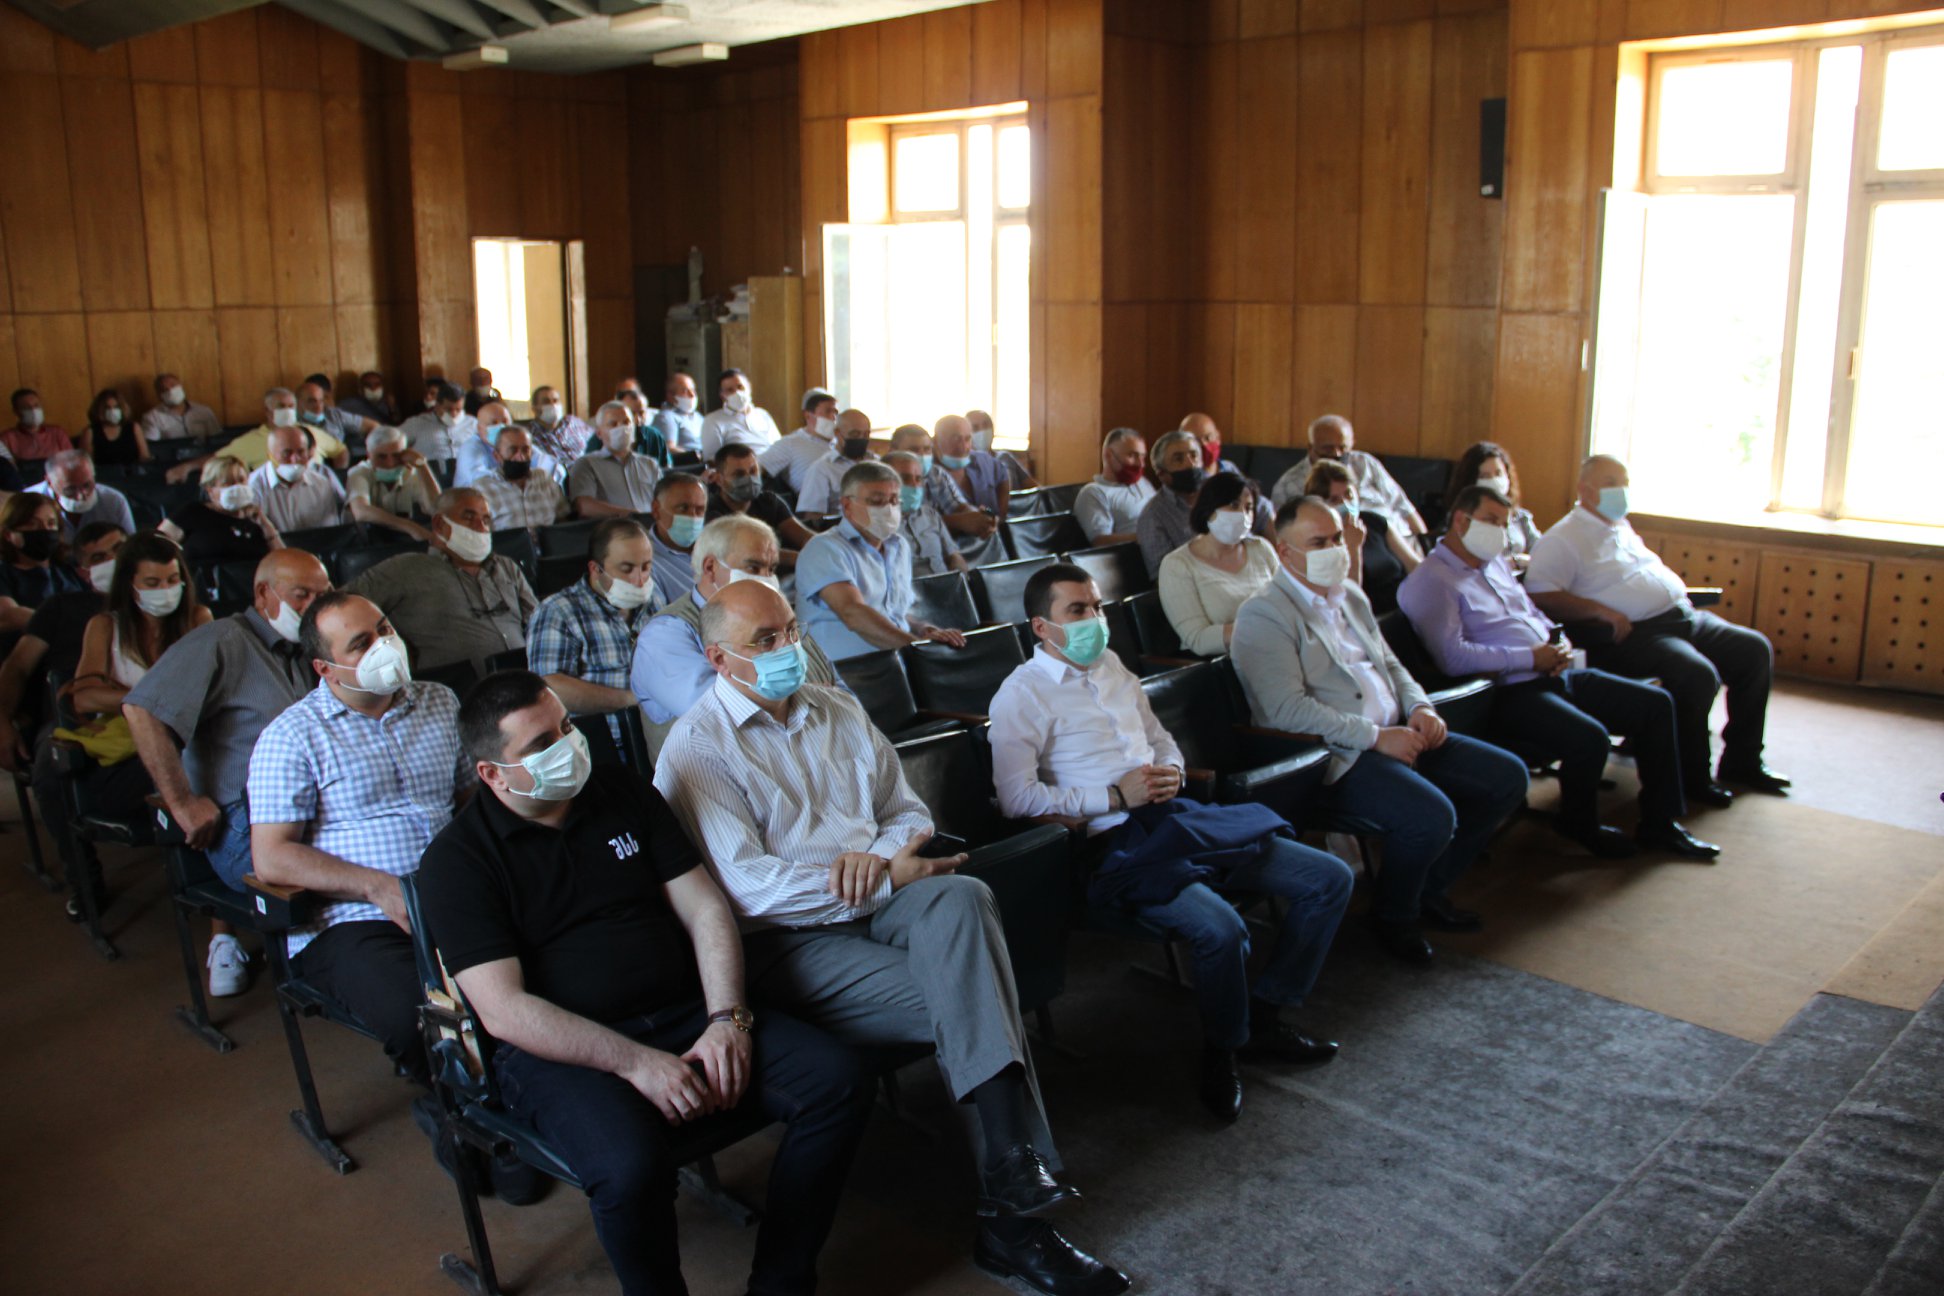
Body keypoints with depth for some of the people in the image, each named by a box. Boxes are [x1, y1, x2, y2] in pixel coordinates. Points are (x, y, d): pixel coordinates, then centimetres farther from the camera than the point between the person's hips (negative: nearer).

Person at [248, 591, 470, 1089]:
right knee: (416, 1014, -33)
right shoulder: (292, 735, 2)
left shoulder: (440, 703, 17)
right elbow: (272, 858, -4)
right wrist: (379, 887, -14)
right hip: (351, 920, -3)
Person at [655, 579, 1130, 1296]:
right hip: (787, 940, -5)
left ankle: (1015, 1182, -32)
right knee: (968, 1002, -26)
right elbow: (744, 885, -14)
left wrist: (880, 854, -6)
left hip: (877, 904, 5)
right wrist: (886, 880, -14)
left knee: (961, 896, -31)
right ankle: (1014, 1209, -17)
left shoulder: (836, 711, 18)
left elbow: (908, 812, 20)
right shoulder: (698, 747, -3)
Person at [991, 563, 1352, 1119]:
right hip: (1114, 842, -8)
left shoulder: (1112, 667, 21)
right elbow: (1016, 797, -12)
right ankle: (1223, 1050, -3)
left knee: (1331, 879, 1)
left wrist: (1170, 772, 5)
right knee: (1220, 927, -34)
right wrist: (1115, 796, -14)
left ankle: (1263, 1016, 12)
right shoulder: (1022, 695, -2)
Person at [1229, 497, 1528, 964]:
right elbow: (1288, 709, -20)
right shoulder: (1263, 616, -11)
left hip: (1396, 736, 9)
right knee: (1431, 817, -30)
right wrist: (1376, 736, -20)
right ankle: (1394, 918, 1)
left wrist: (1420, 707, 4)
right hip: (1331, 757, -9)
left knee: (1507, 776, 4)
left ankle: (1430, 890, 17)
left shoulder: (1351, 597, 18)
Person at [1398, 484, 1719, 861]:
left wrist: (1558, 640, 5)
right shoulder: (1431, 581, -11)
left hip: (1553, 675, 10)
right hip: (1509, 692, -10)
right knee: (1590, 738, -30)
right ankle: (1579, 825, 1)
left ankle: (1659, 824, 14)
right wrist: (1531, 658, -18)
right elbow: (1453, 658, -23)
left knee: (1656, 703, 3)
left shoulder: (1496, 563, 19)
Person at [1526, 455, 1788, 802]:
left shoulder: (1622, 527, 22)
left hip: (1683, 616, 10)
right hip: (1633, 633, -10)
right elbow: (1539, 594, -20)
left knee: (1755, 649, 5)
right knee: (1699, 675, -30)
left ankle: (1741, 762, 15)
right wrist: (1601, 610, -26)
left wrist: (1680, 592, 16)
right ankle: (1693, 778, -10)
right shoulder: (1563, 538, -7)